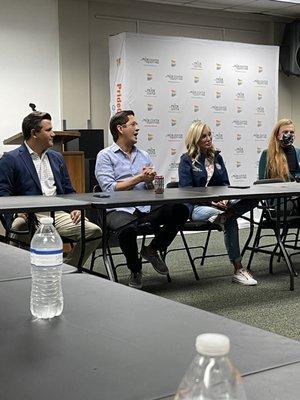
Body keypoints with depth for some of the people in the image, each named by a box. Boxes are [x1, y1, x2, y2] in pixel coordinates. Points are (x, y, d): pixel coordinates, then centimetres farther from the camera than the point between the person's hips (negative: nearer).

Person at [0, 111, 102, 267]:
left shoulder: (57, 157, 23)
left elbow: (68, 190, 25)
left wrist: (75, 208, 4)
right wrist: (17, 211, -22)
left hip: (58, 213, 5)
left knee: (94, 232, -17)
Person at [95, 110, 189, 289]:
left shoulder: (144, 155, 21)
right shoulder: (105, 156, 5)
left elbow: (154, 188, 17)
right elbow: (109, 188, -9)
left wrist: (151, 180, -7)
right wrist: (139, 178, -8)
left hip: (147, 207, 5)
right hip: (120, 210, -5)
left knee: (181, 211, -20)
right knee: (128, 228, -39)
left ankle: (153, 249, 3)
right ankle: (135, 271, -7)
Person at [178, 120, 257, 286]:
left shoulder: (216, 157, 16)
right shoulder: (186, 160, -1)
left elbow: (225, 183, 13)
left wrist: (225, 199, -13)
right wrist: (211, 201, -22)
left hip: (218, 203, 6)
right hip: (195, 207, -6)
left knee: (252, 200, -22)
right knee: (230, 221, -38)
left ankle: (223, 215, -33)